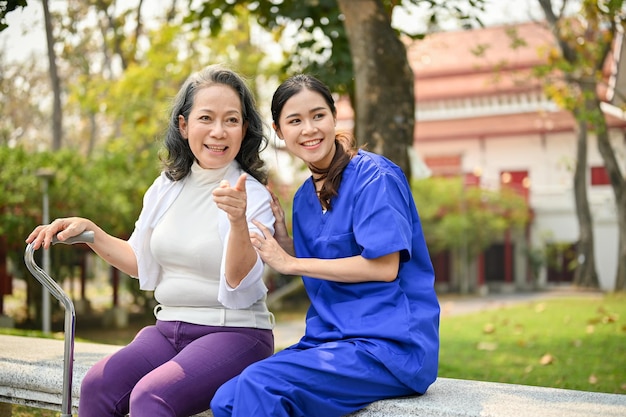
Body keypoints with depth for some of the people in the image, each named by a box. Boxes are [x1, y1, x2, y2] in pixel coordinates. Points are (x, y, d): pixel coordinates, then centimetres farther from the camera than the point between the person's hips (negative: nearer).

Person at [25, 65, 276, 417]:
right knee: (96, 387, -21)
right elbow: (140, 262, 21)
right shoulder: (166, 187, 9)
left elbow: (239, 285, -17)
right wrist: (88, 230, 8)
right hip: (169, 329, 5)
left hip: (235, 332, -5)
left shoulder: (253, 196, -8)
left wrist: (239, 222, -33)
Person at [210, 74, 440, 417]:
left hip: (390, 344, -7)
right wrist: (281, 233, 3)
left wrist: (290, 263, -9)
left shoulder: (374, 176, -8)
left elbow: (384, 267, -16)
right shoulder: (304, 197, 14)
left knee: (259, 384, -26)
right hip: (331, 338, 7)